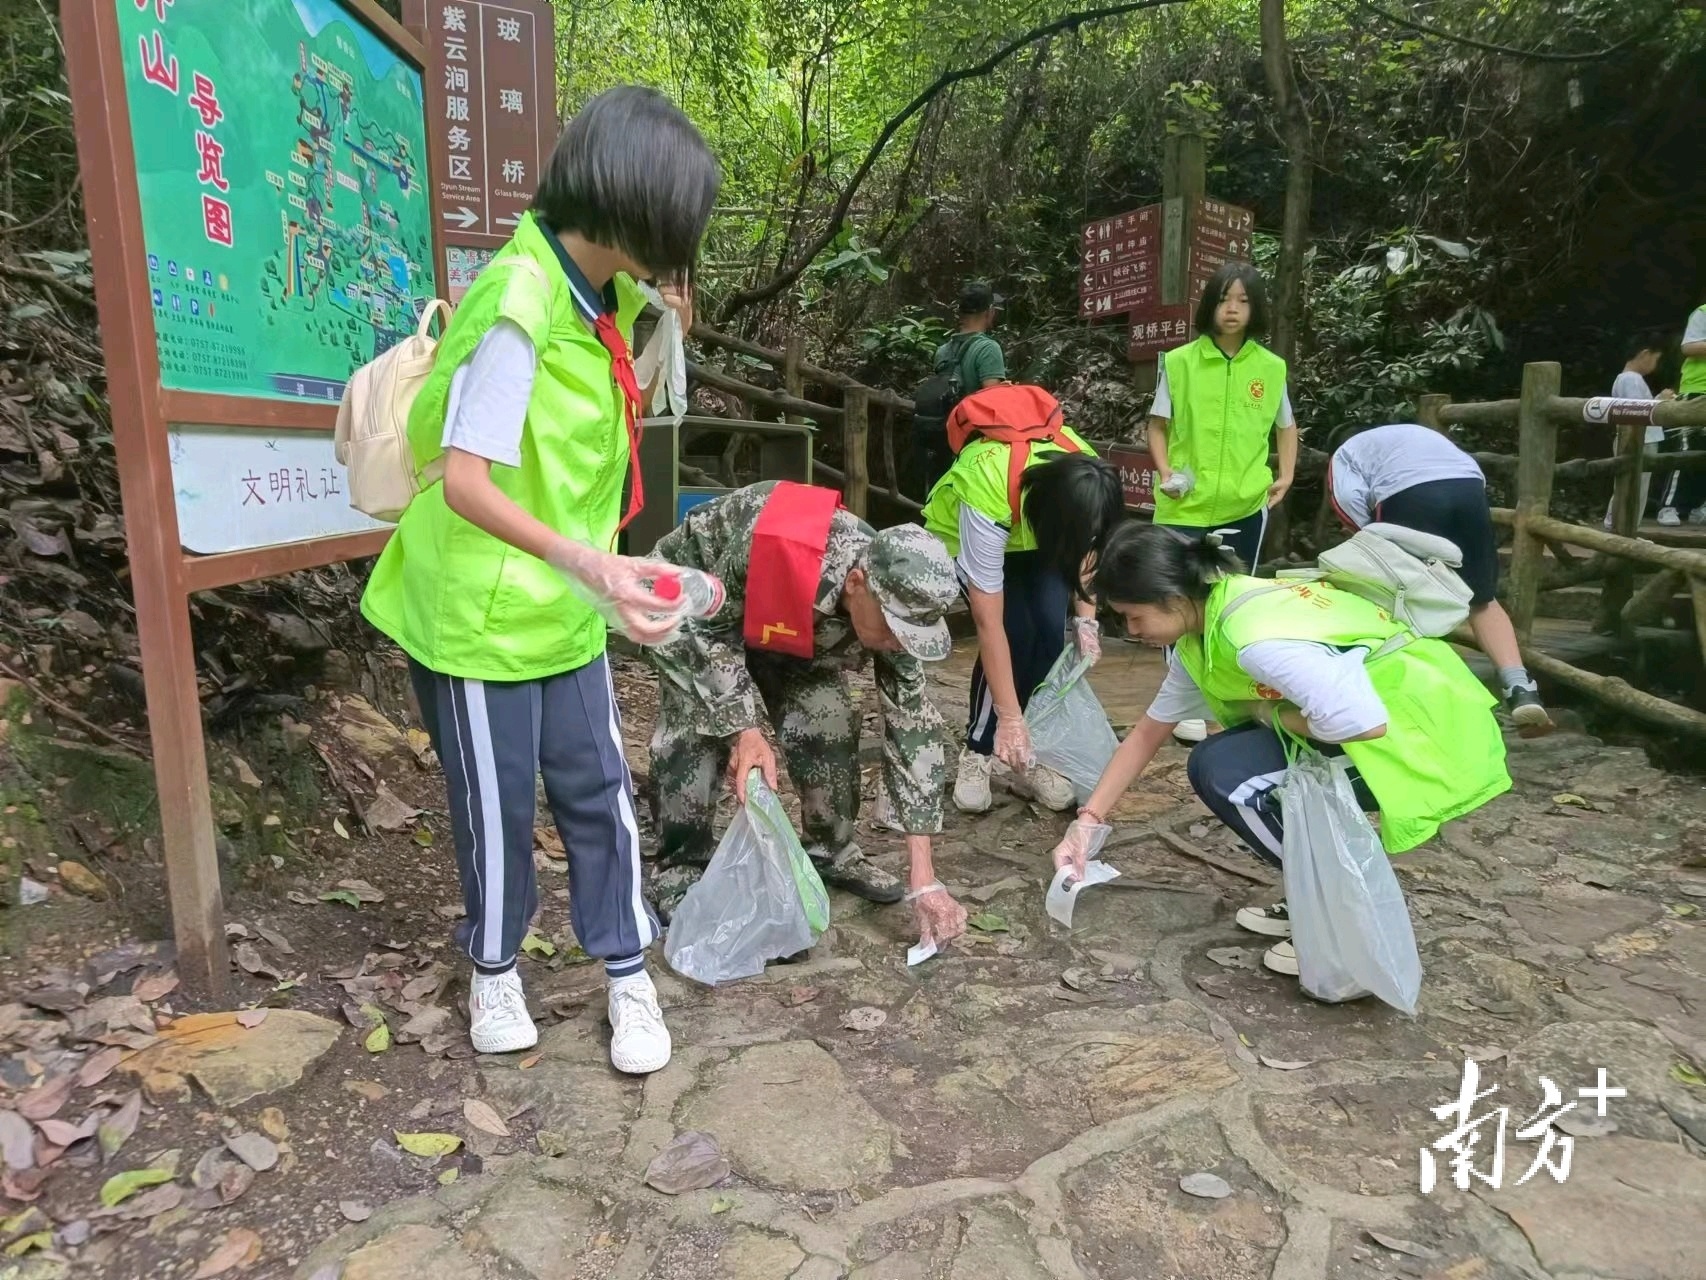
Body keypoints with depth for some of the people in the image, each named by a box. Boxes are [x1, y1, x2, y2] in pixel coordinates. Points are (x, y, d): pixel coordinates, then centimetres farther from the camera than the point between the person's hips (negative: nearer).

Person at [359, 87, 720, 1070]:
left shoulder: (606, 299, 3)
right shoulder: (519, 306, -24)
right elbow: (465, 483, -29)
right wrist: (589, 564, -37)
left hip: (565, 610, 7)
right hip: (479, 611, -7)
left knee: (599, 792, 11)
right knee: (498, 807, 10)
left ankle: (631, 979, 27)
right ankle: (495, 971, 36)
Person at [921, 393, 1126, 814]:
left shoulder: (1088, 483, -31)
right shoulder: (988, 495, -44)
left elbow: (1081, 548, -6)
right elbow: (989, 623, -39)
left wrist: (1085, 619, -19)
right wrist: (1010, 719, -37)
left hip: (1037, 532, 4)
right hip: (963, 534, -4)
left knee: (1051, 632, -16)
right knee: (1015, 633, -22)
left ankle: (1031, 753, 2)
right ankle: (976, 754, -3)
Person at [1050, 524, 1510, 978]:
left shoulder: (1257, 633, -28)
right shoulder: (1200, 635, 3)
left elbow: (1363, 722, -35)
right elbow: (1146, 734, 11)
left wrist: (1271, 714, -15)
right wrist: (1088, 819, 6)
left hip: (1423, 726, -9)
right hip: (1380, 713, 9)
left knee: (1229, 775, -19)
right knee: (1214, 764, 2)